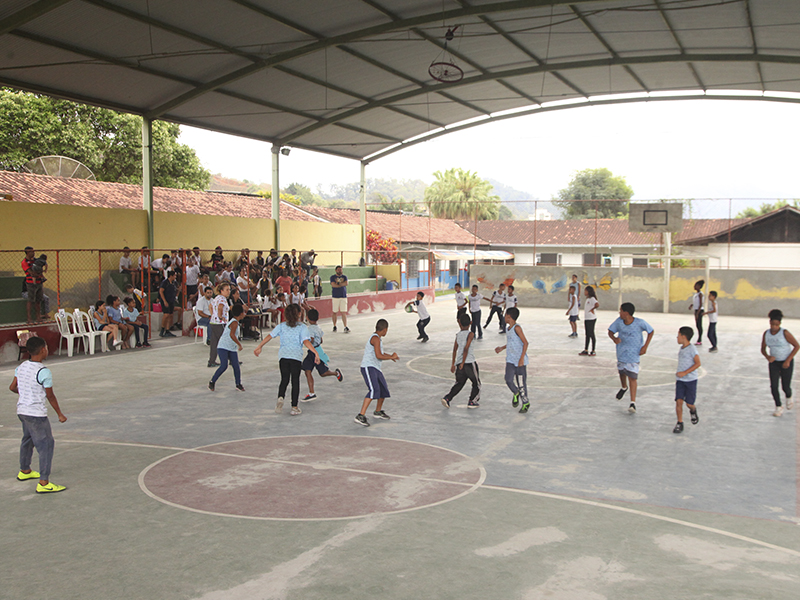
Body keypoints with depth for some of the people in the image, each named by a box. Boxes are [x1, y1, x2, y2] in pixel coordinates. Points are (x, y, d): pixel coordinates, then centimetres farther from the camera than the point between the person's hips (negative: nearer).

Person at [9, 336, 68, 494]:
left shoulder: (21, 367, 4)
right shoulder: (44, 372, -19)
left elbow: (12, 387, 14)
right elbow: (50, 396, -11)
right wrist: (60, 414, 0)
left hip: (22, 410, 9)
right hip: (36, 414, -9)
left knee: (27, 440, 26)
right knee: (46, 444, -5)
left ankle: (24, 471, 45)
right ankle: (43, 483, -9)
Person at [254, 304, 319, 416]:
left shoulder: (281, 326, 10)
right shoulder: (302, 327, 0)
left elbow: (269, 336, 3)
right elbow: (306, 341, -13)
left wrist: (259, 347, 8)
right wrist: (315, 352, -17)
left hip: (283, 355, 2)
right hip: (296, 356, -2)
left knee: (284, 380, 15)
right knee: (295, 381, 8)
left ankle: (280, 397, -12)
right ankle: (294, 407, 9)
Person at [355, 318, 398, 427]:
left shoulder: (377, 338, 16)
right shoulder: (376, 338, -15)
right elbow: (379, 356, -21)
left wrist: (390, 356, 40)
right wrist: (391, 357, -8)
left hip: (376, 368, 10)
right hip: (368, 368, -10)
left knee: (384, 390, 18)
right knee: (374, 390, -24)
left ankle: (378, 412, 39)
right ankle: (361, 416, -28)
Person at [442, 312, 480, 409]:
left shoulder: (458, 335, 10)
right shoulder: (470, 334, -5)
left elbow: (455, 349, 13)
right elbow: (466, 349, -14)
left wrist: (453, 364, 20)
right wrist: (463, 363, -12)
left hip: (459, 362, 5)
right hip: (469, 362, -5)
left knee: (459, 383, 17)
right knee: (476, 383, 13)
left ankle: (447, 398, 3)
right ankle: (472, 402, 15)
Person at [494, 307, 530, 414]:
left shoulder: (517, 328, -13)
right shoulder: (508, 329, 12)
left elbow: (525, 343, -16)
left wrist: (522, 358, -20)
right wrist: (502, 348, 22)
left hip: (520, 361, -6)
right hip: (510, 360, 6)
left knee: (521, 383, 1)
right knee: (508, 380, -9)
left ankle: (525, 403, 18)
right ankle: (516, 393, 20)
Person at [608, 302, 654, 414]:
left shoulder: (639, 322, -18)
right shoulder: (619, 321, -9)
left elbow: (651, 331, -4)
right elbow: (610, 331, 0)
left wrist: (645, 346, -10)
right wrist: (614, 338, -24)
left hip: (634, 353, -4)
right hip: (621, 352, 5)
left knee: (632, 376, -11)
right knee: (622, 372, 21)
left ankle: (633, 403, -9)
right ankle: (624, 387, 54)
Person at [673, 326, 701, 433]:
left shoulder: (692, 349, -13)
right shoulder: (681, 349, 11)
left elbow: (697, 363, -18)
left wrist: (685, 373, -21)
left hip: (691, 380, -6)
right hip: (680, 380, 6)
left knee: (689, 403, -1)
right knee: (679, 401, -6)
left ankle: (693, 411, 34)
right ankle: (680, 424, -1)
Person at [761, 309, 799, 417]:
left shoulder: (784, 333, -17)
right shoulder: (766, 334, -4)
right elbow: (763, 349, 6)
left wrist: (788, 360, -15)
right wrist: (767, 357, -16)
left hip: (786, 362, -3)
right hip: (774, 362, 3)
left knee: (785, 387, 1)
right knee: (773, 385, -8)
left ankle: (789, 397, 37)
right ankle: (778, 407, 6)